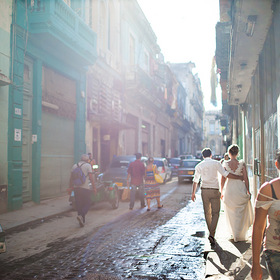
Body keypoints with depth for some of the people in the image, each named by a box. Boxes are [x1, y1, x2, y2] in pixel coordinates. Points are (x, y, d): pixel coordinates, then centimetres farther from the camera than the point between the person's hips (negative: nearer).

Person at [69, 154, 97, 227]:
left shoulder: (74, 166, 11)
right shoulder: (88, 165, -3)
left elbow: (71, 178, 12)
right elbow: (91, 178, -9)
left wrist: (70, 187, 21)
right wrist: (94, 188, -5)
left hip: (76, 188, 5)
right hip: (85, 188, -5)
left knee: (79, 204, 11)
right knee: (87, 204, 6)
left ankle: (82, 221, 14)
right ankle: (81, 216, -16)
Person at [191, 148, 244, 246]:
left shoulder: (199, 166, 6)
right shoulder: (216, 163, -2)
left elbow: (195, 180, 8)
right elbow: (226, 174, -9)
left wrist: (193, 193, 16)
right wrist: (239, 177, -1)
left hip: (204, 190, 3)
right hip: (214, 190, -3)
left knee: (207, 213, 15)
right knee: (215, 213, 0)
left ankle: (211, 233, 26)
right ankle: (212, 234, -16)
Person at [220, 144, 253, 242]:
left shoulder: (225, 164, -5)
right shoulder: (242, 164, -7)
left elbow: (223, 179, -3)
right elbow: (246, 179, -6)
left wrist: (222, 191, 7)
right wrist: (248, 191, 4)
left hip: (229, 189, 1)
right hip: (241, 189, -1)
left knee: (231, 214, 16)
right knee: (240, 213, 10)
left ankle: (234, 233, 26)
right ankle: (239, 235, 11)